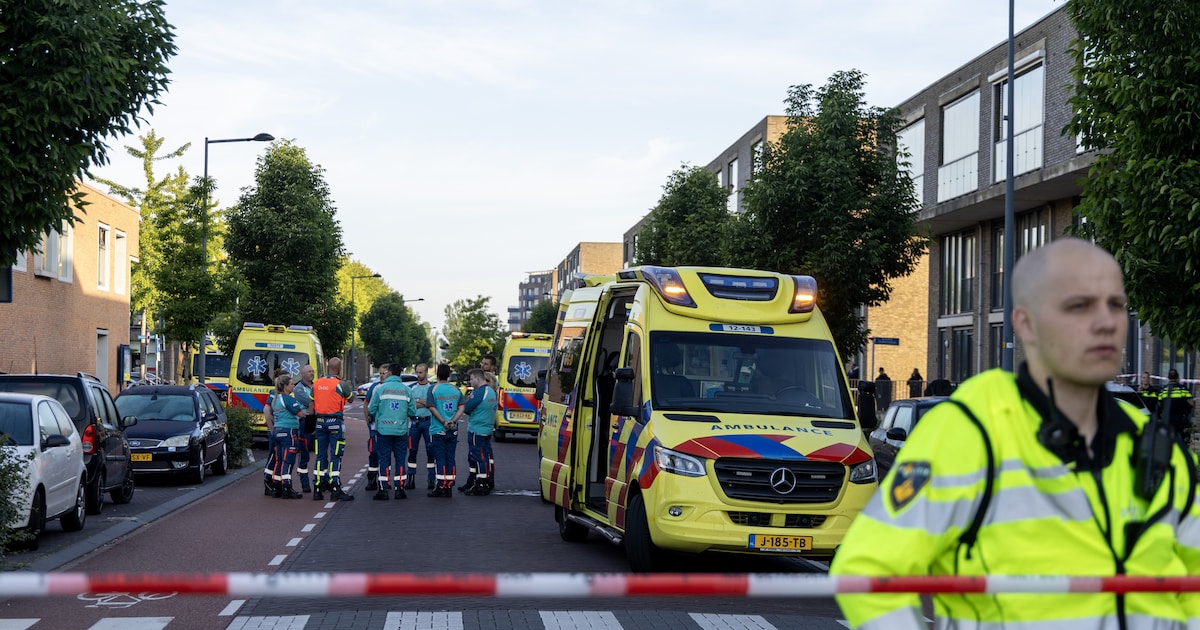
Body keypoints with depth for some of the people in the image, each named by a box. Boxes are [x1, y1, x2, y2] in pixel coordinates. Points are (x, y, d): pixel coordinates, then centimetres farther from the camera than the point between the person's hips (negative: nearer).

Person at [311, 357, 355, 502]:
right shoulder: (341, 384, -10)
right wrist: (350, 388, 27)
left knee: (321, 455, 10)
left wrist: (313, 424, 21)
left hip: (320, 421, 5)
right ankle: (335, 489, -7)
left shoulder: (316, 383, 5)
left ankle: (317, 489, 11)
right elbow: (351, 398, 8)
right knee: (335, 456, -3)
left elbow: (311, 405, 12)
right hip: (335, 422, -5)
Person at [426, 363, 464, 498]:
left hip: (437, 430, -3)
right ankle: (449, 488, 8)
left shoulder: (433, 389, -6)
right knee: (450, 458, 7)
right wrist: (453, 421, -10)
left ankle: (440, 487, -3)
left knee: (440, 459, 0)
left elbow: (432, 408, -13)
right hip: (453, 431, 3)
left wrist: (443, 422, -12)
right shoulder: (456, 389, 5)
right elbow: (461, 408, -1)